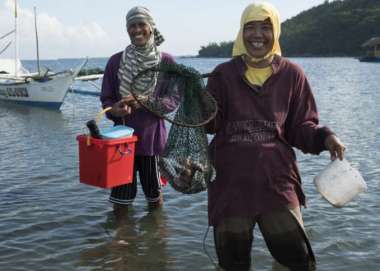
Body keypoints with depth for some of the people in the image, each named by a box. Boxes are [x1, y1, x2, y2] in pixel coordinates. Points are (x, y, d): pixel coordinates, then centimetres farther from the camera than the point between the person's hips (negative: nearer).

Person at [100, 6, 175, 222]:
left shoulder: (166, 61, -1)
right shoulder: (116, 61, 1)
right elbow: (106, 98, 4)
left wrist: (144, 102, -20)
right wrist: (115, 109, -20)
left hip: (153, 137, 0)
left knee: (154, 194, 14)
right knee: (121, 197, 3)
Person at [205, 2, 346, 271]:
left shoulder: (291, 74, 2)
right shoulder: (223, 74, 2)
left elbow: (300, 127, 6)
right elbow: (210, 123, -1)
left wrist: (324, 137, -12)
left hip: (277, 178, 0)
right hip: (231, 179, 0)